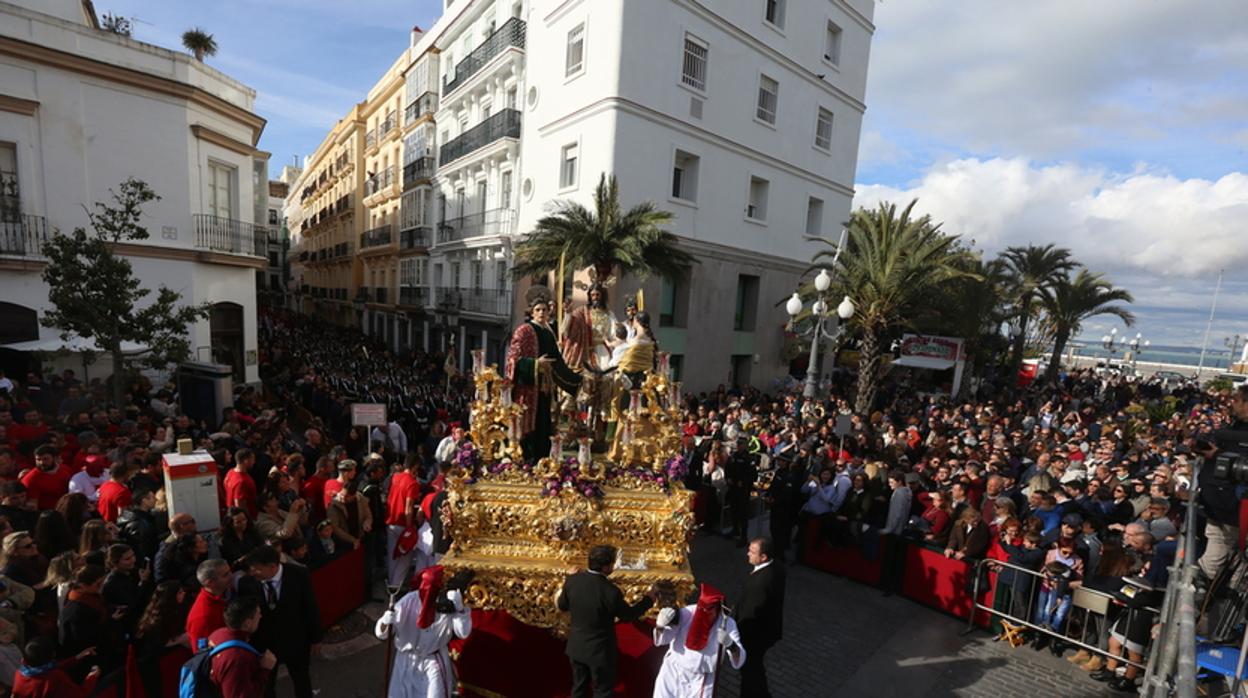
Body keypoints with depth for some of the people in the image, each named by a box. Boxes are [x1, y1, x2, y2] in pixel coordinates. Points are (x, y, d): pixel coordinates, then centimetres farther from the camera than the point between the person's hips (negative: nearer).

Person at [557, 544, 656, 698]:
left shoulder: (572, 581, -17)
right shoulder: (611, 592, -29)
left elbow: (562, 606, 1)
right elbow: (628, 615, -11)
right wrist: (648, 600, 3)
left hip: (577, 647, 5)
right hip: (600, 651, -5)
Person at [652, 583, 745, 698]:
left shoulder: (727, 624, -15)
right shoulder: (687, 613, -17)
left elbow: (738, 662, -22)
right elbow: (660, 640, -13)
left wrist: (731, 645, -43)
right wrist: (660, 625, -36)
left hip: (701, 683, -1)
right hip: (673, 673, 1)